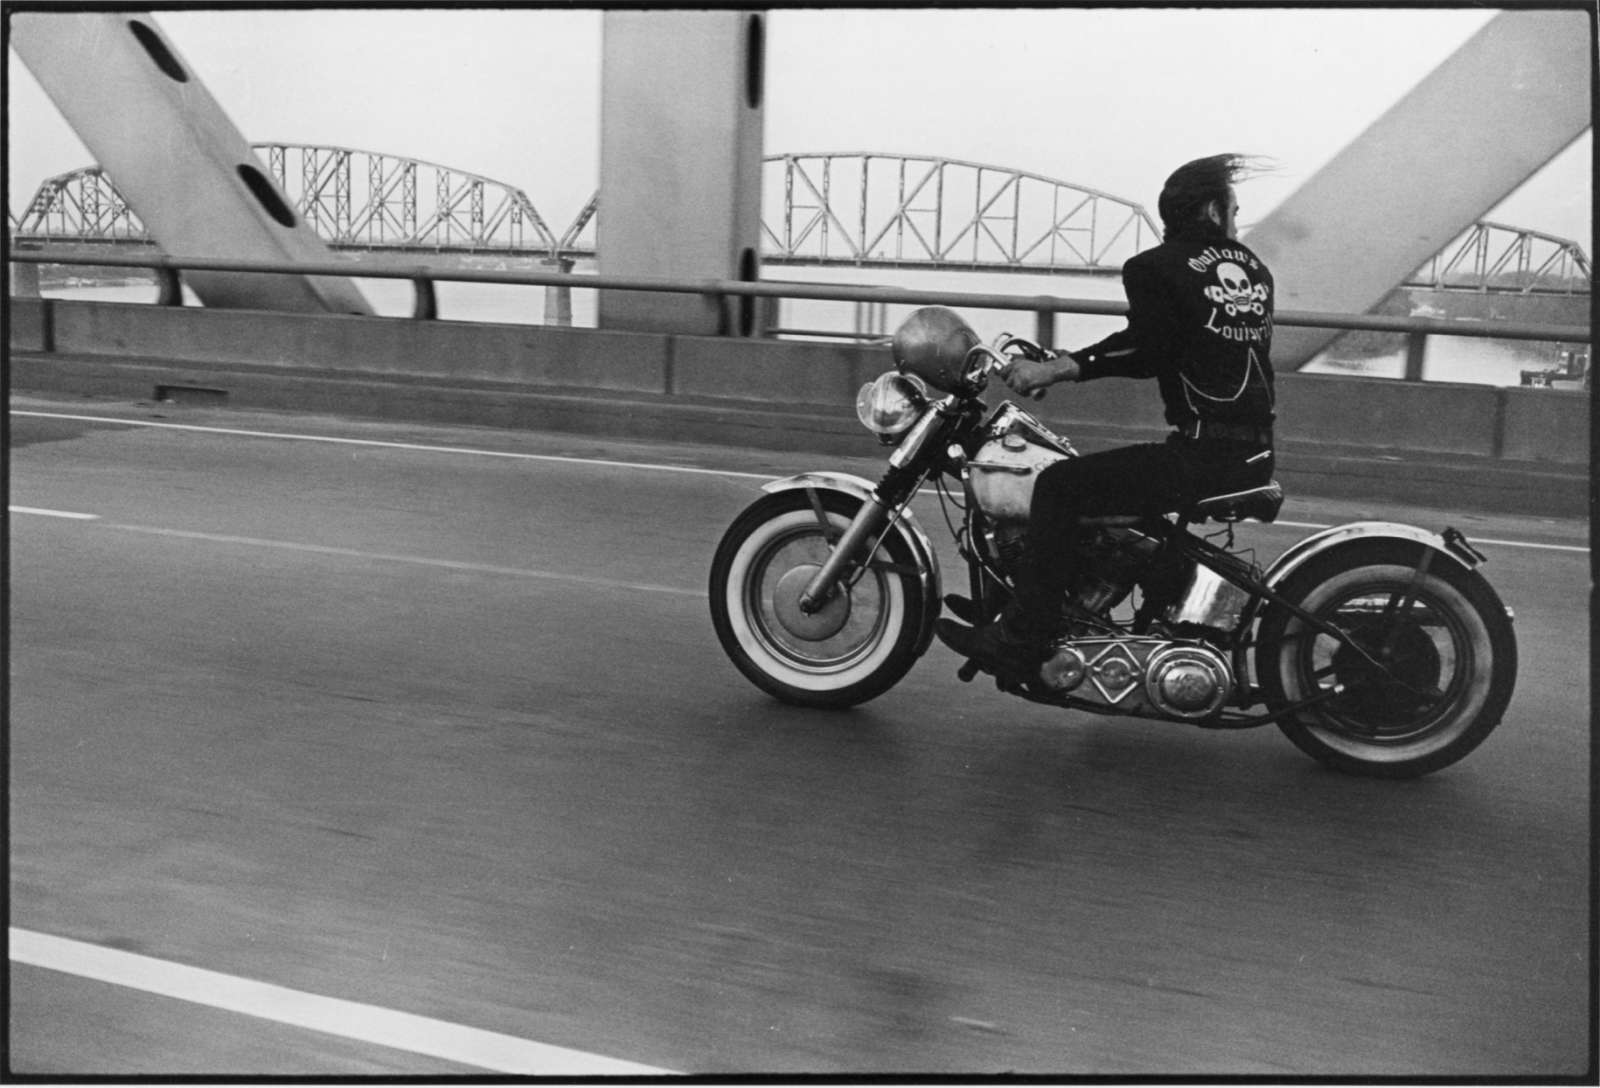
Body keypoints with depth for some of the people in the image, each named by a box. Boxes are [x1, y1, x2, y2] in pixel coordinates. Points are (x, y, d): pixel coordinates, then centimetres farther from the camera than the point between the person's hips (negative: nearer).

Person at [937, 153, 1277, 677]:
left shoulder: (1156, 267, -5)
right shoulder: (1254, 269, 17)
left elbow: (1149, 345, -18)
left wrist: (1060, 368, -16)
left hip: (1202, 454, -9)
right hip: (1256, 455, 9)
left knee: (1060, 486, -9)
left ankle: (1020, 639, -14)